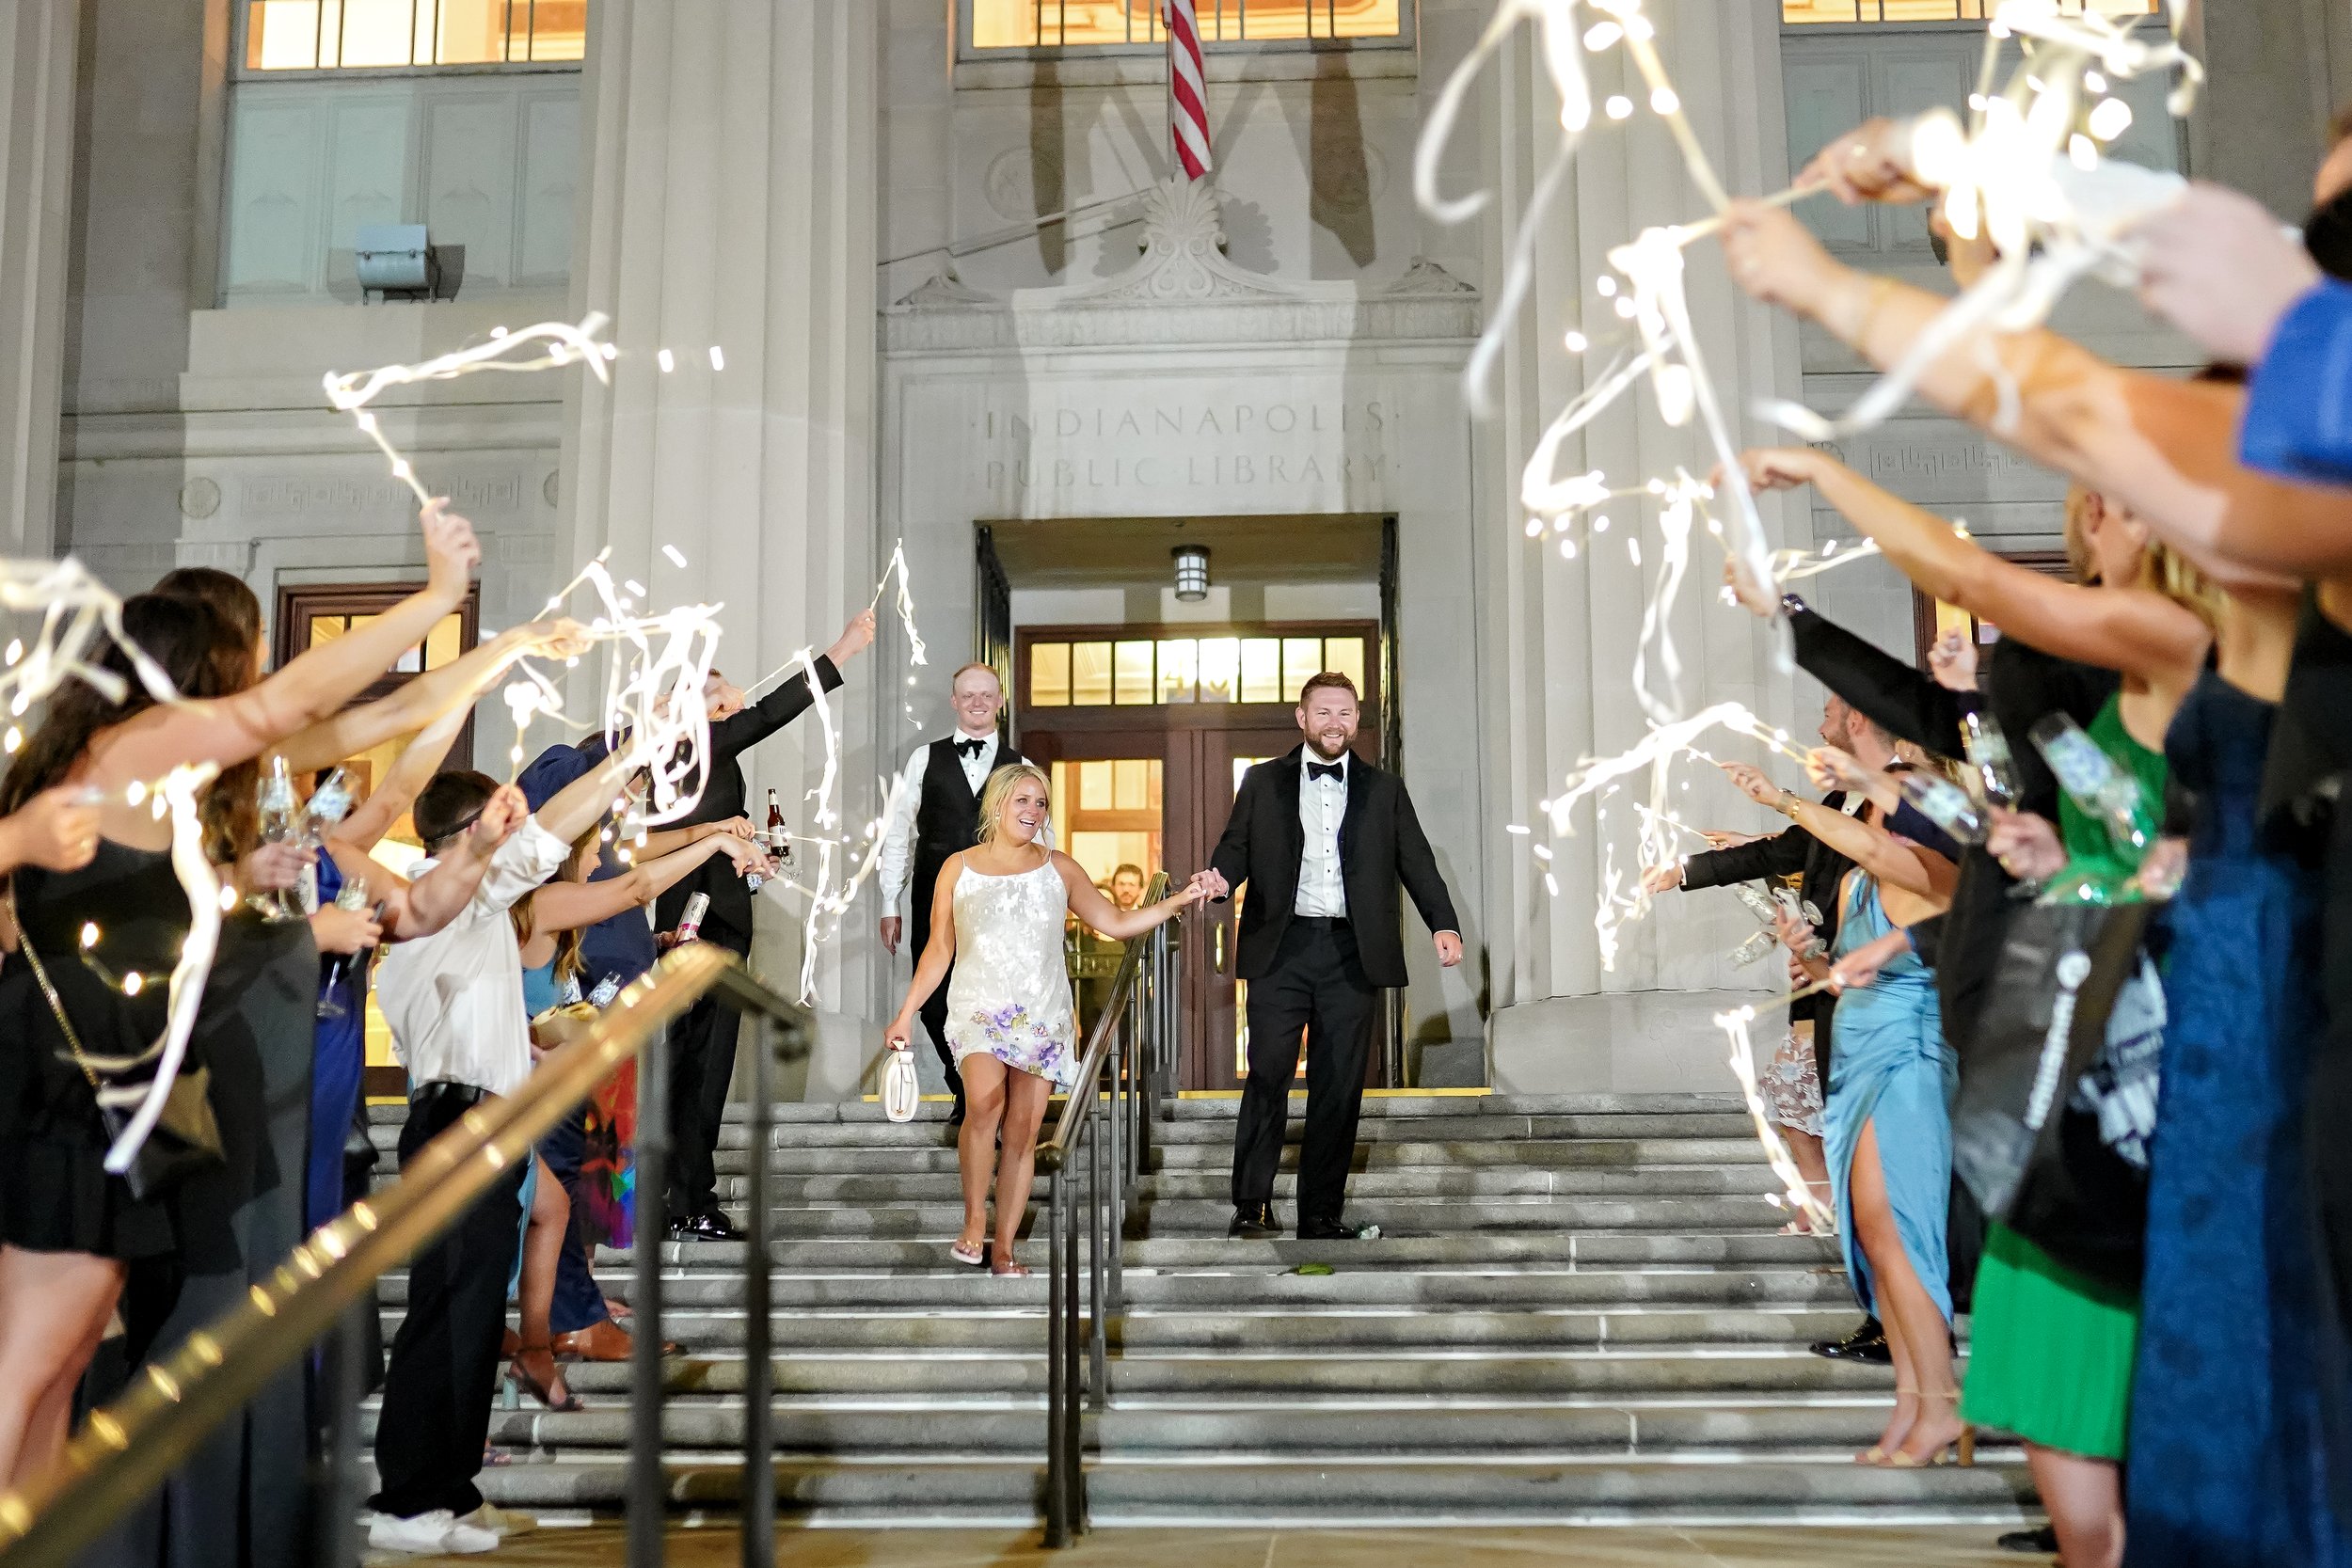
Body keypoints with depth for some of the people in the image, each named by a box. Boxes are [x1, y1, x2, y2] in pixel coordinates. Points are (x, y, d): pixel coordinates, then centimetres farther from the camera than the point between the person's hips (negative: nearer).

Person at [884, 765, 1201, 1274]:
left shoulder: (1060, 869, 9)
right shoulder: (959, 868, 6)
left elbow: (1116, 922, 10)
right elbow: (939, 949, 9)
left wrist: (1177, 902, -2)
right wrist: (906, 1013, 5)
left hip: (1042, 1017, 2)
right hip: (980, 1008, -2)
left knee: (1022, 1132, -1)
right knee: (984, 1102, -28)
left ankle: (1004, 1249, 6)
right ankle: (973, 1221, -13)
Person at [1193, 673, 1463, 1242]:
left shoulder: (1384, 790, 13)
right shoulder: (1262, 782, 12)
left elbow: (1416, 863, 7)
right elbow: (1235, 847, 7)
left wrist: (1443, 924, -8)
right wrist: (1220, 879, -16)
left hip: (1352, 954, 1)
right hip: (1281, 949, -1)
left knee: (1340, 1087, 3)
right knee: (1268, 1076, -7)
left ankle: (1322, 1215, 10)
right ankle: (1251, 1206, -1)